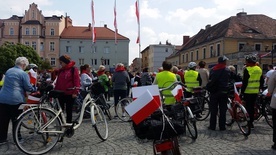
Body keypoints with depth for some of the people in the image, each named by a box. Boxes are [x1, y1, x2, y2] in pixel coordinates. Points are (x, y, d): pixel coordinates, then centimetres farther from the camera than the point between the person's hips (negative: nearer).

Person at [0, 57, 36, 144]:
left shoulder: (8, 71, 15)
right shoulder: (23, 74, -8)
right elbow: (28, 87, -9)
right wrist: (34, 89, 10)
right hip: (15, 100, -6)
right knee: (16, 121, 5)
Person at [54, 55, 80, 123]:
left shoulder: (73, 69, -4)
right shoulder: (60, 71, 13)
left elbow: (76, 81, -10)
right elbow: (58, 82, 15)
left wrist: (75, 92, -17)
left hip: (69, 94, -5)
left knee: (69, 110, 5)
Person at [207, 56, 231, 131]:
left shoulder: (212, 69, 2)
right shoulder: (227, 70, -4)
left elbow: (210, 80, 5)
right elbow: (228, 80, -1)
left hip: (214, 91, 2)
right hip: (223, 91, -1)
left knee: (213, 110, 7)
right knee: (223, 110, 5)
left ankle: (212, 126, 9)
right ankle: (222, 126, 8)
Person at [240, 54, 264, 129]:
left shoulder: (247, 69, -14)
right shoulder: (259, 69, 9)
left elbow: (244, 82, -17)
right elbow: (262, 81, 14)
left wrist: (241, 92, -12)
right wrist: (259, 89, 24)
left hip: (248, 92, -7)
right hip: (256, 92, 7)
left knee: (248, 107, 0)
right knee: (252, 107, 14)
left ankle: (249, 123, 4)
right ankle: (251, 122, 21)